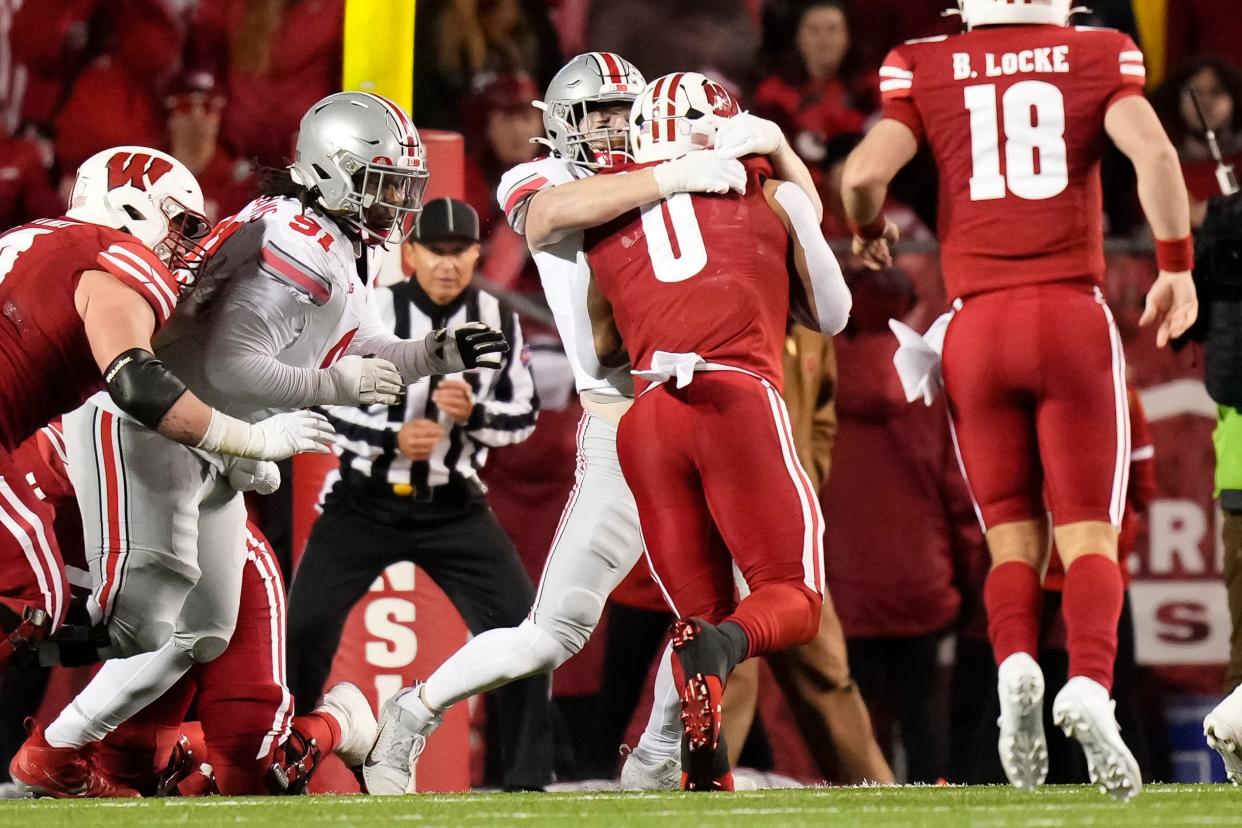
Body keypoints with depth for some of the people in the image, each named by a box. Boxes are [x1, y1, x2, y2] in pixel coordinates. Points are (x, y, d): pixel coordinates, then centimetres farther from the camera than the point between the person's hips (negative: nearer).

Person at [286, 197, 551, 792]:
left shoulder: (498, 321, -4)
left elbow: (523, 417, 0)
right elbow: (321, 406, -10)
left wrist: (473, 414, -20)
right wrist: (392, 438, -25)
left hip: (455, 509, 2)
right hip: (365, 502, -2)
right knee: (303, 630, -7)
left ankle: (529, 781, 1)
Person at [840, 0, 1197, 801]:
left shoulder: (926, 69, 5)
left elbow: (865, 173, -6)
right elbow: (1154, 151, -11)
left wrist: (870, 232, 16)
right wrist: (1177, 267, 0)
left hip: (979, 322, 1)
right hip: (1073, 315, -1)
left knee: (1013, 537, 11)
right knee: (1088, 532, 2)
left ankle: (1015, 664, -17)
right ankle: (1091, 683, -23)